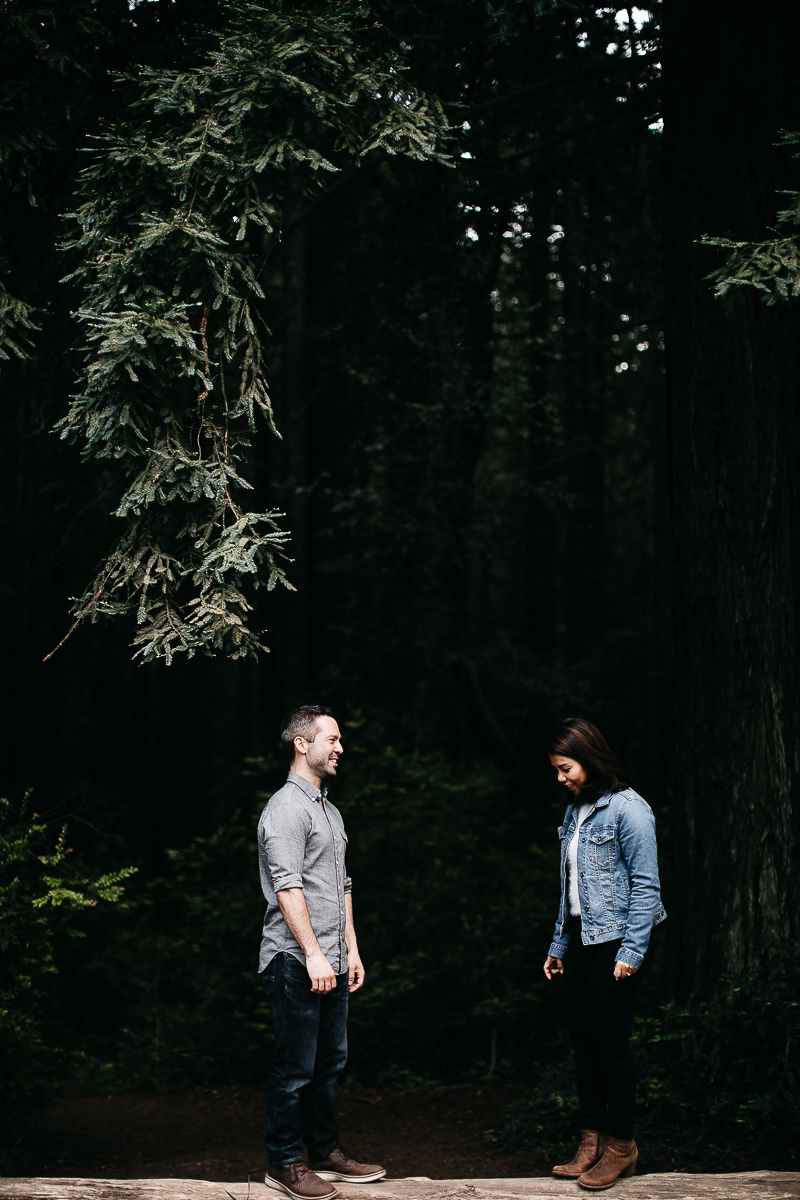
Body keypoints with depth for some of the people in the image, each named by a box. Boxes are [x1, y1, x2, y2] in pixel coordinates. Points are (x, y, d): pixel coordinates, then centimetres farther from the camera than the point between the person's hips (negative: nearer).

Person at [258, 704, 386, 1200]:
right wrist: (313, 953, -22)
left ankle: (326, 1152, 25)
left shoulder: (330, 811, 19)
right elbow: (288, 888, -19)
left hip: (330, 963, 9)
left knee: (331, 1062, 14)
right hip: (296, 962, -9)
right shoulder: (287, 807, -11)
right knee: (295, 1067, -3)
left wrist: (351, 949, 17)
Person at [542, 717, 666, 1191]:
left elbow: (646, 885, -13)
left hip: (613, 940, -8)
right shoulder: (576, 811, 13)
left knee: (611, 1041, -3)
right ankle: (592, 1140, 17)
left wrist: (632, 951, -17)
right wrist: (558, 946, 17)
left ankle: (621, 1145, 9)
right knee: (582, 1037, 8)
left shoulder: (628, 809, -11)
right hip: (580, 939, 8)